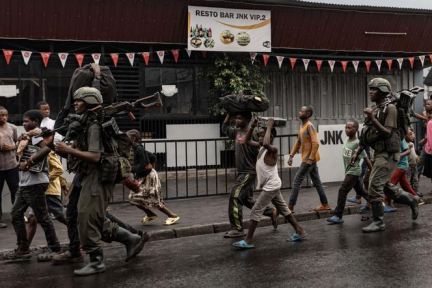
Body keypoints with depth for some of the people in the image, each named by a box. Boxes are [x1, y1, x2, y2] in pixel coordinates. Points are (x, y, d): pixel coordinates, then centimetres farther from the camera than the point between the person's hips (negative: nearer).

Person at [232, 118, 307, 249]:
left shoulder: (273, 149, -20)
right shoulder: (261, 147, 6)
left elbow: (266, 143, -44)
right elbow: (248, 141, 13)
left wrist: (269, 127, -33)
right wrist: (252, 126, -1)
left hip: (271, 186, -10)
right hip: (271, 186, 10)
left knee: (255, 211, -8)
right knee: (284, 210, 17)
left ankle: (248, 241, -5)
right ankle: (300, 232, 26)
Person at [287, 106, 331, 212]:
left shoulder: (309, 126, -16)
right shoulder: (302, 126, 13)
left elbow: (315, 143, -23)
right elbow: (298, 142, 18)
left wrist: (310, 159, -25)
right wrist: (291, 156, 11)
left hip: (309, 159, -9)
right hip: (308, 159, 9)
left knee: (297, 180, -6)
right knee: (316, 182, 13)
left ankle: (290, 206, -3)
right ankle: (325, 204, 20)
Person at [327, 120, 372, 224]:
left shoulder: (357, 143, -18)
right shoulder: (346, 141, 5)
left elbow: (366, 159, -14)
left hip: (354, 172, -8)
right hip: (348, 171, 8)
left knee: (342, 191, -14)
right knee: (361, 191, 18)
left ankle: (338, 216, -12)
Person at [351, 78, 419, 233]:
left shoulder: (390, 108, -12)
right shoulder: (374, 110, 12)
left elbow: (388, 133, -19)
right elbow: (366, 135, 15)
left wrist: (372, 119, -26)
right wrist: (357, 152, 9)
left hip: (388, 154, -9)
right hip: (379, 153, 9)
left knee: (374, 186, -11)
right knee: (385, 187, 16)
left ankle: (378, 222, -3)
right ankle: (411, 200, 34)